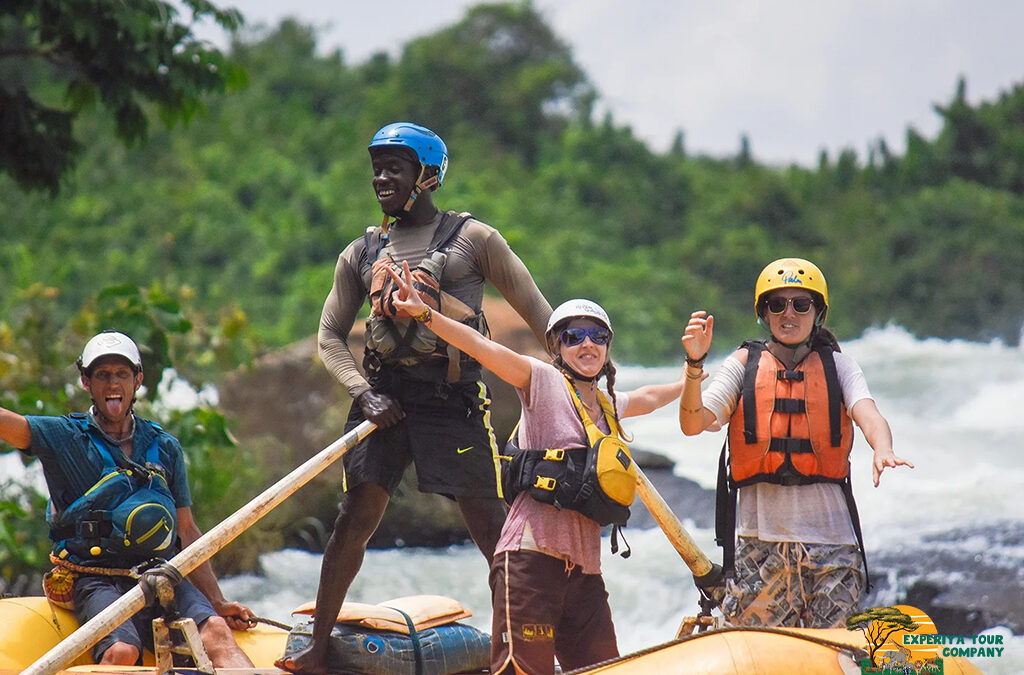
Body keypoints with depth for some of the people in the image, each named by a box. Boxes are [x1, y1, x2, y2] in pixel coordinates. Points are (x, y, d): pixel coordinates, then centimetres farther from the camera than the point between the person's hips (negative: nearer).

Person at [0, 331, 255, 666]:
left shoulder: (165, 448, 19)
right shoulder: (64, 437, 8)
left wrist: (218, 604, 17)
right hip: (97, 581, -3)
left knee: (216, 632, -27)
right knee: (122, 651, -34)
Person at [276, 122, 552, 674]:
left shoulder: (473, 239, 4)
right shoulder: (361, 254, 14)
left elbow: (537, 311, 5)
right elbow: (330, 335, 15)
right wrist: (364, 393, -2)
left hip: (454, 396, -3)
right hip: (385, 395, 3)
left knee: (489, 526, -6)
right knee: (355, 519, -1)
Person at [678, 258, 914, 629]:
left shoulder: (837, 365, 10)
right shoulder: (744, 364, 8)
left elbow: (867, 414, -8)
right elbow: (693, 424, -2)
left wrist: (883, 450, -31)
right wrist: (695, 364, -18)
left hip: (829, 533, 1)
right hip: (759, 535, -1)